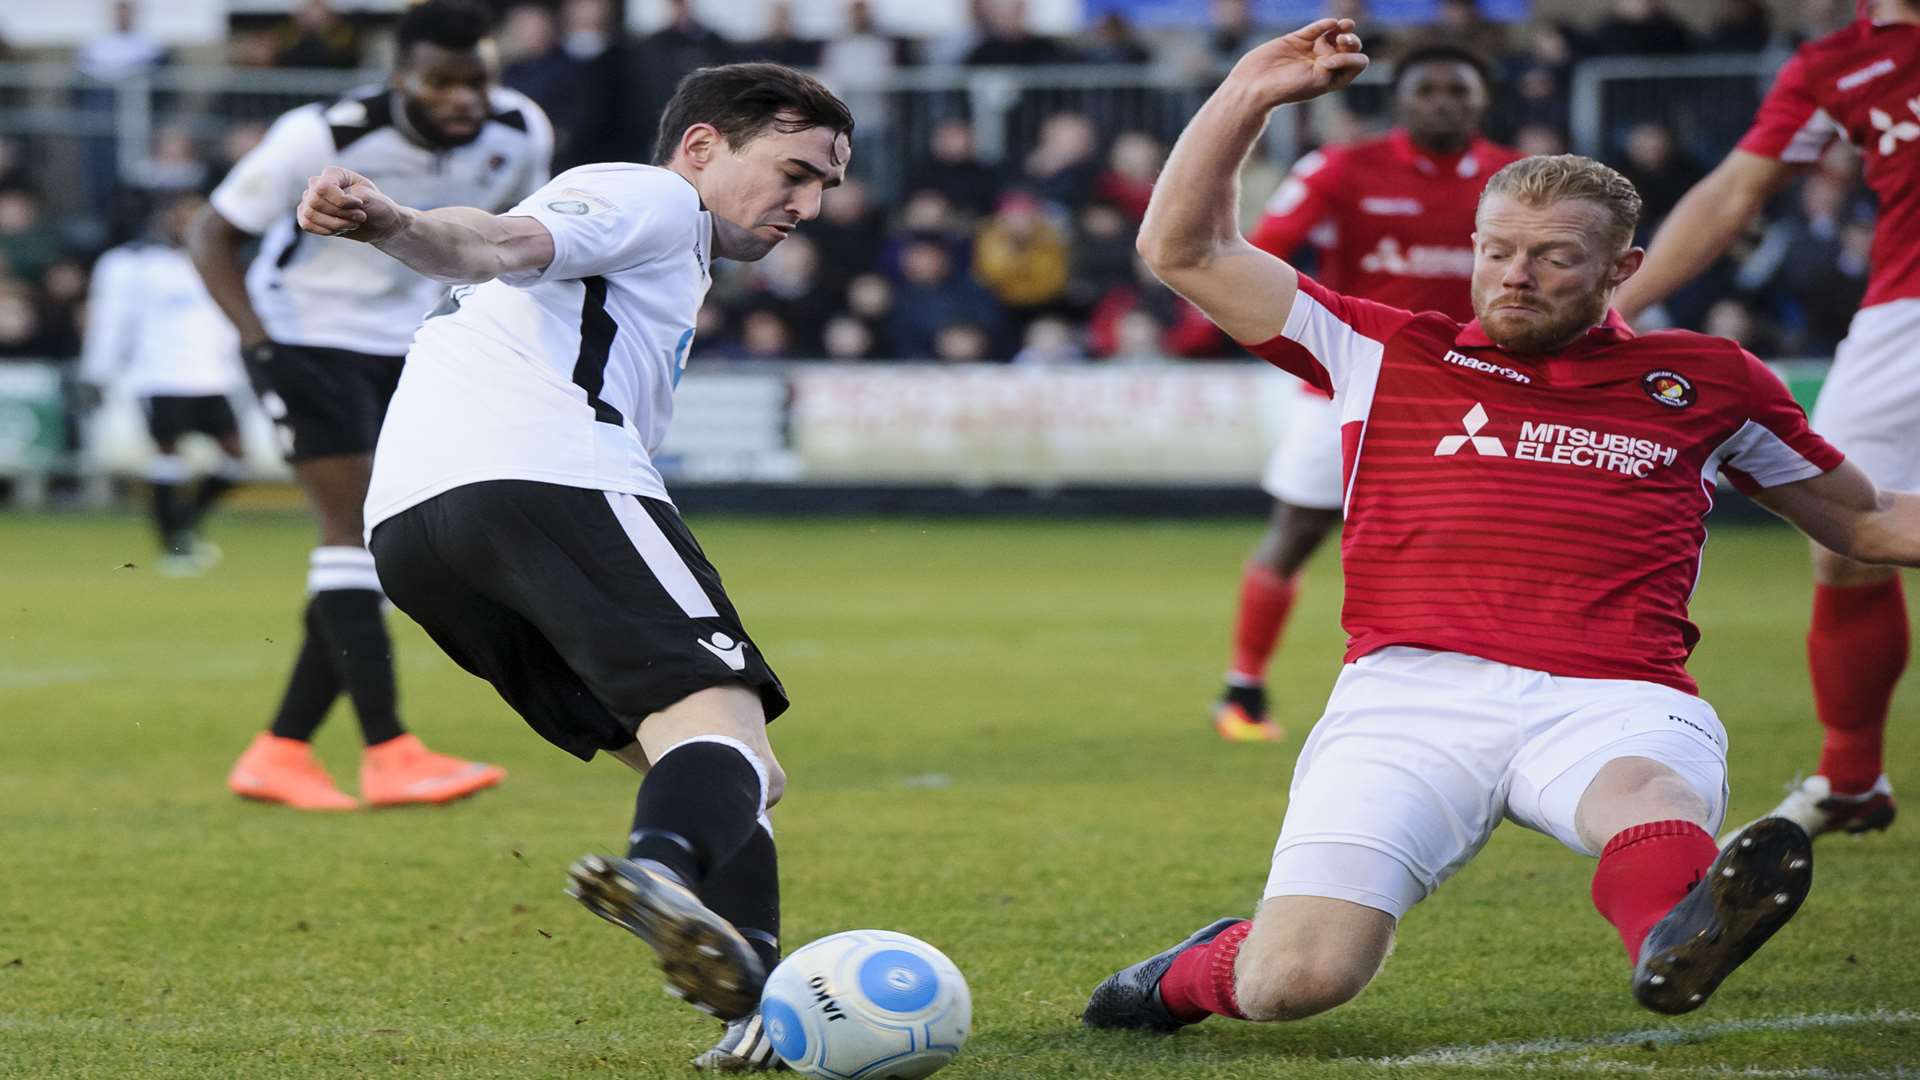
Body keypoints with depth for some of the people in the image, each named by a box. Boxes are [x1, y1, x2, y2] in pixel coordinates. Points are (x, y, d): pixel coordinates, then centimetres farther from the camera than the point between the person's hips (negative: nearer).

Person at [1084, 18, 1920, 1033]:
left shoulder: (1706, 380, 22)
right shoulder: (1390, 355, 21)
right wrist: (1248, 96, 14)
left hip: (1616, 702, 0)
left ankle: (1678, 940, -73)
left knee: (1643, 794, -40)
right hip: (1411, 691, 1)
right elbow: (1184, 250, 21)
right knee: (1292, 983, -20)